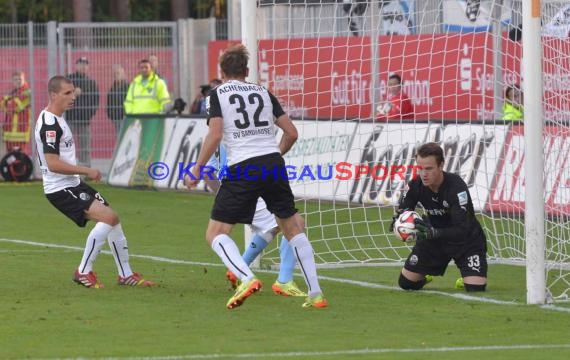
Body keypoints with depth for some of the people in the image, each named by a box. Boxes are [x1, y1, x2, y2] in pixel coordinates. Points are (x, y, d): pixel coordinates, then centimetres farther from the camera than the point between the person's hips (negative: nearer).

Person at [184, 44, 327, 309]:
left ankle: (247, 279, -21)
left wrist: (197, 169, -2)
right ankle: (315, 293, 13)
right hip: (273, 165, 4)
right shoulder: (263, 93, 16)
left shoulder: (217, 95, 5)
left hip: (242, 169, -4)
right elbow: (291, 133, 14)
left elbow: (215, 134, -9)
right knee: (293, 229, 18)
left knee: (215, 234, 3)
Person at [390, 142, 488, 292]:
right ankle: (426, 275, 39)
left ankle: (465, 279, 19)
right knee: (406, 283, 3)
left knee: (476, 288, -20)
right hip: (434, 240, 4)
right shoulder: (416, 186, -16)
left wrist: (434, 233, -54)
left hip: (466, 241, -4)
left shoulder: (457, 186, -32)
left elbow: (462, 230, -38)